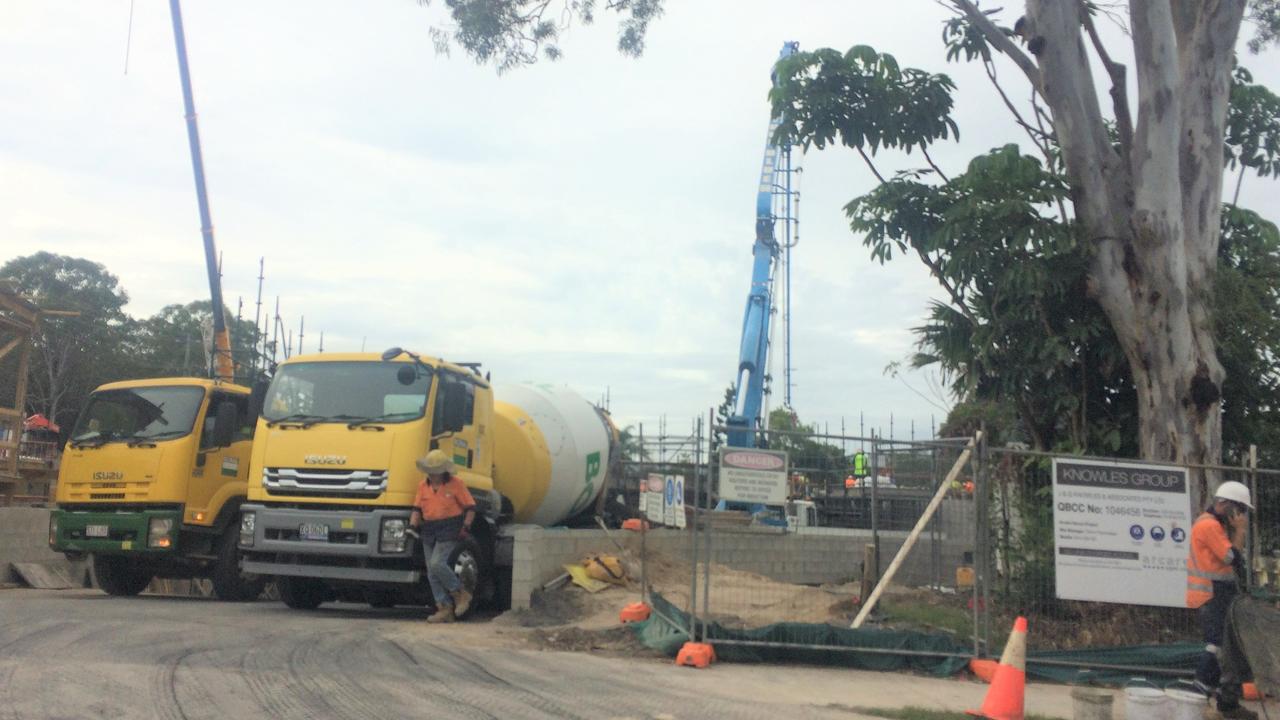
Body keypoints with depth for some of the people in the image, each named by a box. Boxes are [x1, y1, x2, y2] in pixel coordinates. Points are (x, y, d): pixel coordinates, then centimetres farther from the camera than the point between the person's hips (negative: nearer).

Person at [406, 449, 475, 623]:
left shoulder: (455, 484, -4)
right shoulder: (423, 485, 11)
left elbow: (470, 507, -4)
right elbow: (417, 508, 13)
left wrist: (466, 527, -15)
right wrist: (412, 526, -3)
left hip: (449, 532, -6)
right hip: (429, 533, 6)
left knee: (437, 564, -21)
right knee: (431, 572, 3)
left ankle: (461, 593, -2)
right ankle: (445, 609, 8)